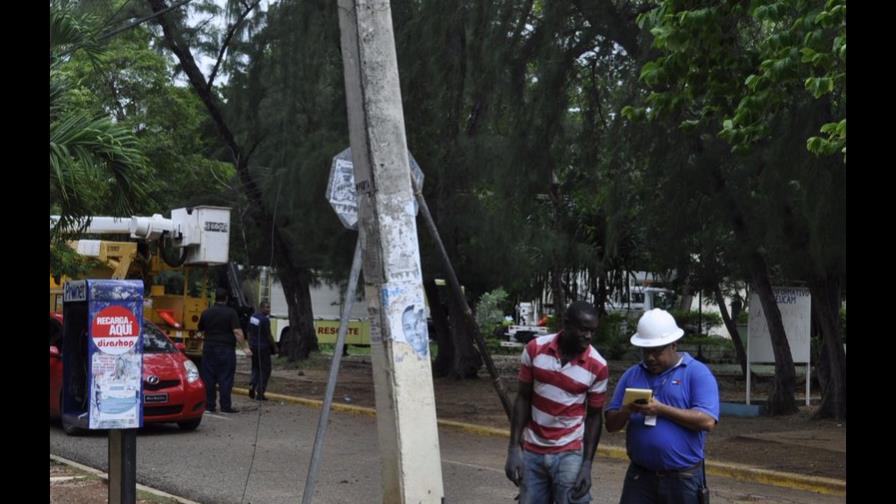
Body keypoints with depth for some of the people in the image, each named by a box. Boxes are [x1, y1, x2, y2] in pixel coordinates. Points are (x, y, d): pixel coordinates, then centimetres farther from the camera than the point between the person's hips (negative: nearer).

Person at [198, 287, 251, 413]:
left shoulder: (206, 313, 7)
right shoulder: (231, 313, -7)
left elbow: (201, 331, 19)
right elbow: (237, 332, -15)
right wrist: (245, 347, -13)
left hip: (209, 348, 4)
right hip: (226, 350, -4)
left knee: (208, 378, 7)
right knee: (225, 378, -2)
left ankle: (208, 405, 8)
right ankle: (226, 406, -4)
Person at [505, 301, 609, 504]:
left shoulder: (598, 367, -12)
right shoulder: (535, 349, -8)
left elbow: (594, 416, -3)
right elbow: (523, 399, 0)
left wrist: (587, 465, -10)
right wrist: (514, 448, -6)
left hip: (569, 454, -2)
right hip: (532, 452, 2)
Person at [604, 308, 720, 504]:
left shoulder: (697, 373, -5)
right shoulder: (632, 375, 9)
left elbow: (707, 421, -16)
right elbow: (611, 424, 9)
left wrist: (661, 409, -21)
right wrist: (626, 411, -14)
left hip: (683, 478, -3)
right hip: (639, 475, 3)